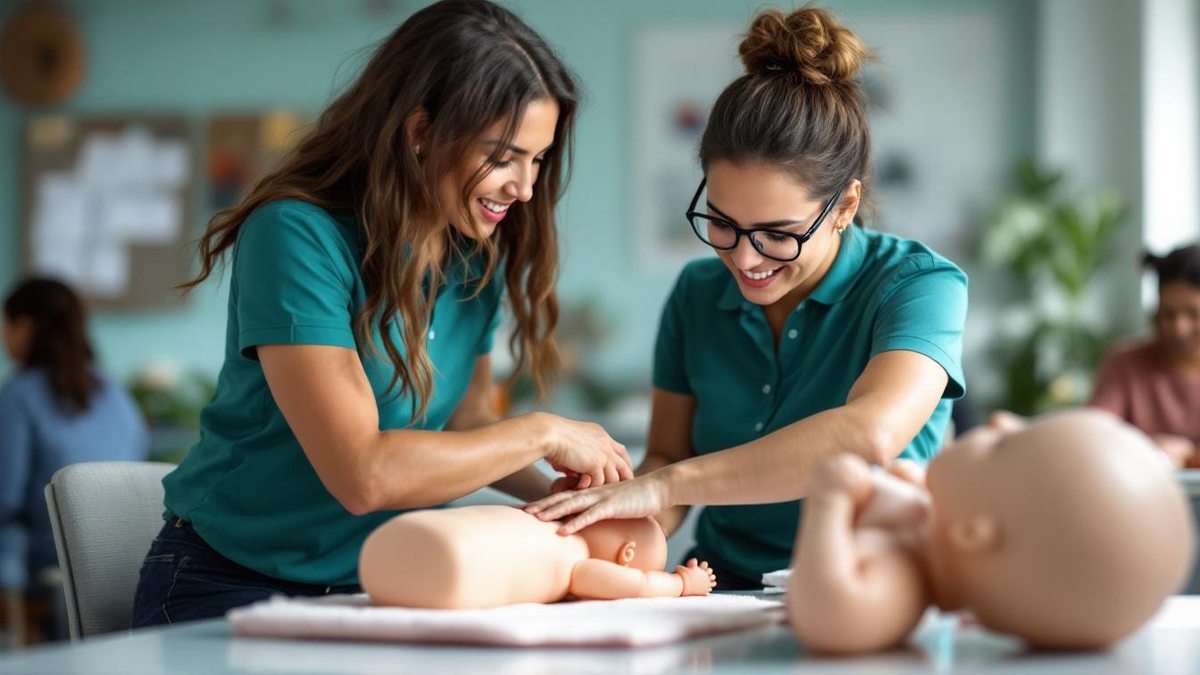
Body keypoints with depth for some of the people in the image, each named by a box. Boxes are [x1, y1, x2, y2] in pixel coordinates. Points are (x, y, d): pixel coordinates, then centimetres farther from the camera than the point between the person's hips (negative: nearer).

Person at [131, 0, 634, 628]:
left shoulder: (477, 259, 3)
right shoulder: (299, 235, -20)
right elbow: (362, 474, -26)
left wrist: (558, 493, -3)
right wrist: (542, 434, -17)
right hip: (234, 587, -6)